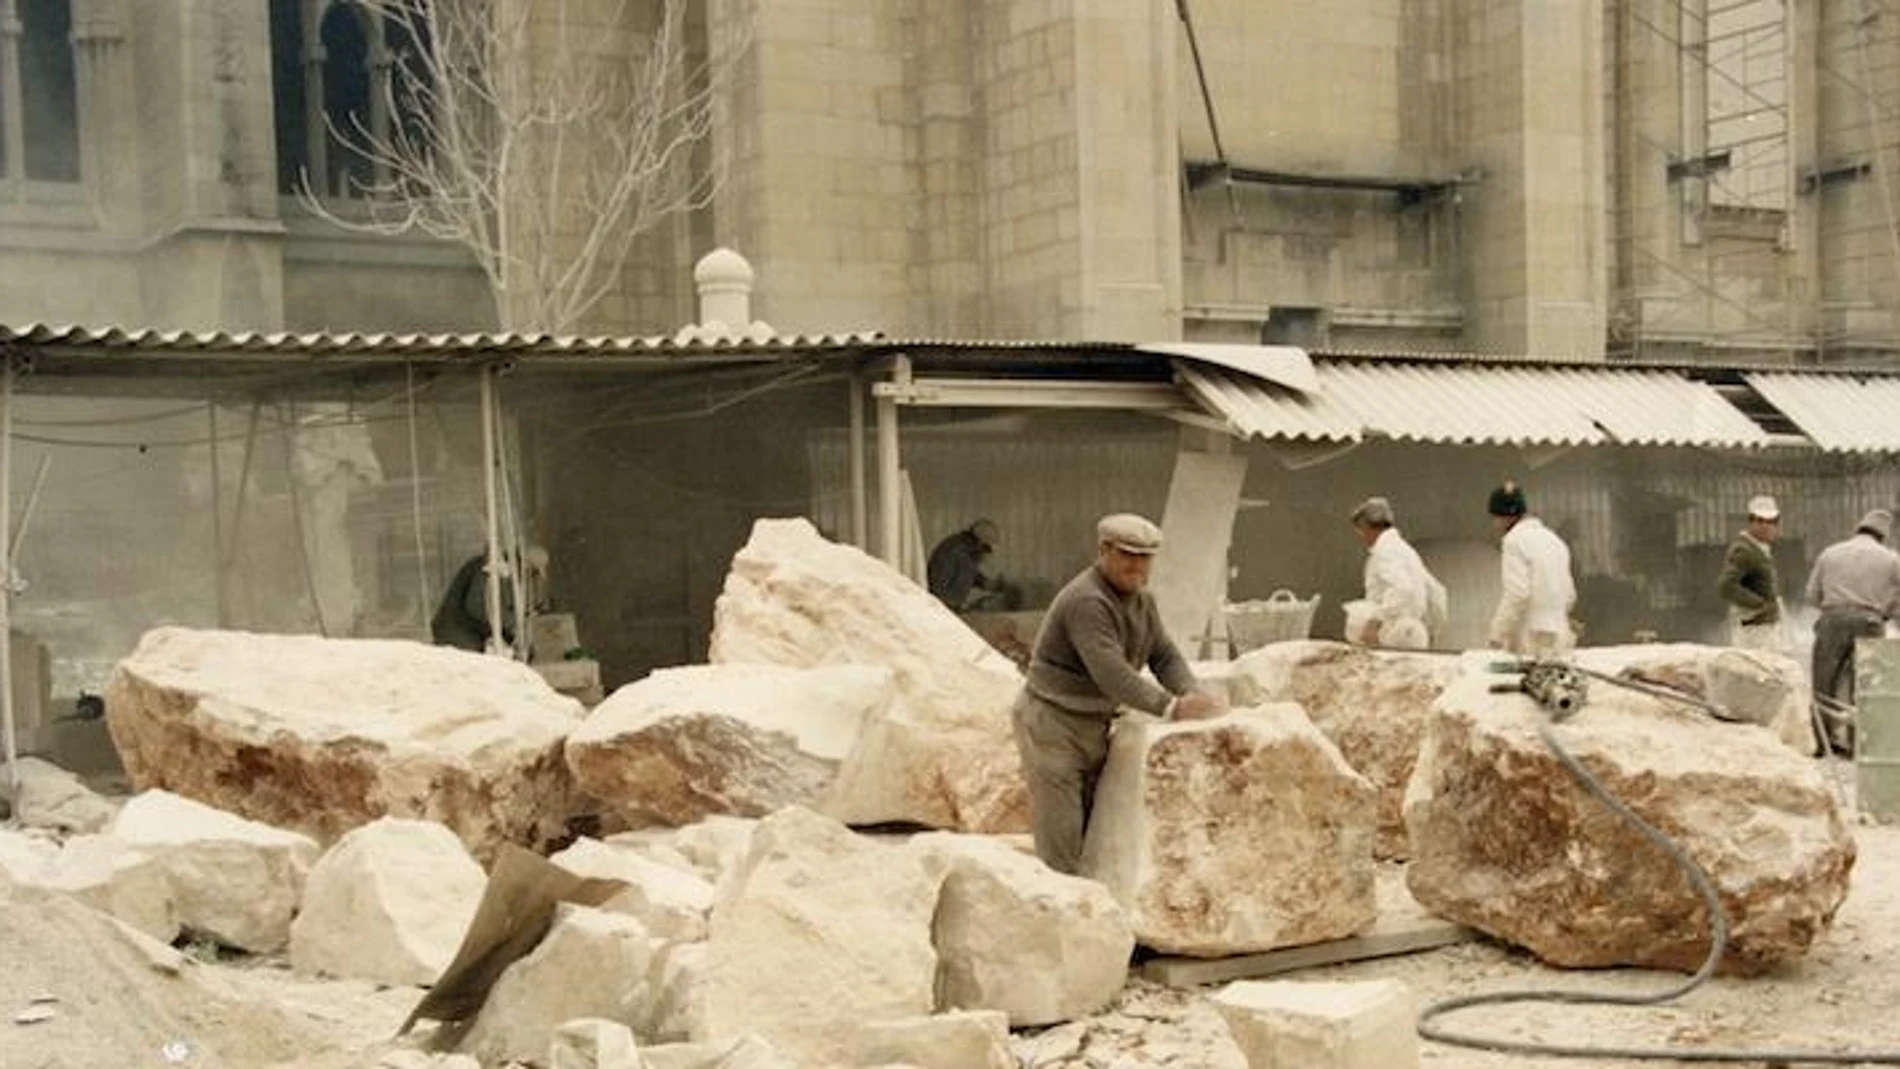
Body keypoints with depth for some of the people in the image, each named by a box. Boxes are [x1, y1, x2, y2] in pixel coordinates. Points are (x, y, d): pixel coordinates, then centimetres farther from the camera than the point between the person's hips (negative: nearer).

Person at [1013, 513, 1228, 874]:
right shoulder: (1086, 601, -24)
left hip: (1092, 726, 9)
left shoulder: (1141, 600, 7)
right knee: (1061, 842, -8)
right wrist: (1170, 708, -38)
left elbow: (1164, 655, 5)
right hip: (1052, 725, -9)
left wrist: (1192, 695, -15)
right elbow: (1112, 674, -32)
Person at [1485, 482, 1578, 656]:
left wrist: (1497, 636, -13)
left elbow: (1517, 594, -17)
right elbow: (1569, 595, 20)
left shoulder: (1515, 539, -7)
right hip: (1559, 639, 8)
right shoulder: (1553, 539, 18)